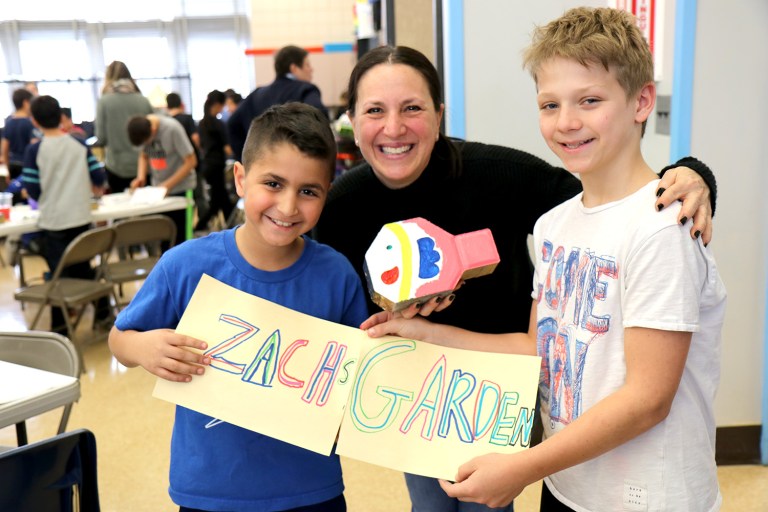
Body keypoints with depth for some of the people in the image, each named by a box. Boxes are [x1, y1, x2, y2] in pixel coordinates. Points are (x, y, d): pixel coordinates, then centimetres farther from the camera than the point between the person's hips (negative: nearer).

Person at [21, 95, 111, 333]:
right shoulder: (80, 145, -1)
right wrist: (91, 187, 22)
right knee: (83, 269, 19)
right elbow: (99, 178, 1)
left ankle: (60, 329, 12)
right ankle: (103, 311, 23)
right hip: (81, 218, 3)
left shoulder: (34, 150, -9)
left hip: (52, 223, -2)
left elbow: (33, 191, -9)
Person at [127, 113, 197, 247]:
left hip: (180, 187, -5)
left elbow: (191, 161, -18)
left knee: (178, 233, -3)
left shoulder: (172, 129, -21)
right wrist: (141, 176, -9)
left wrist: (168, 185, -20)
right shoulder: (142, 129, -6)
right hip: (157, 187, 5)